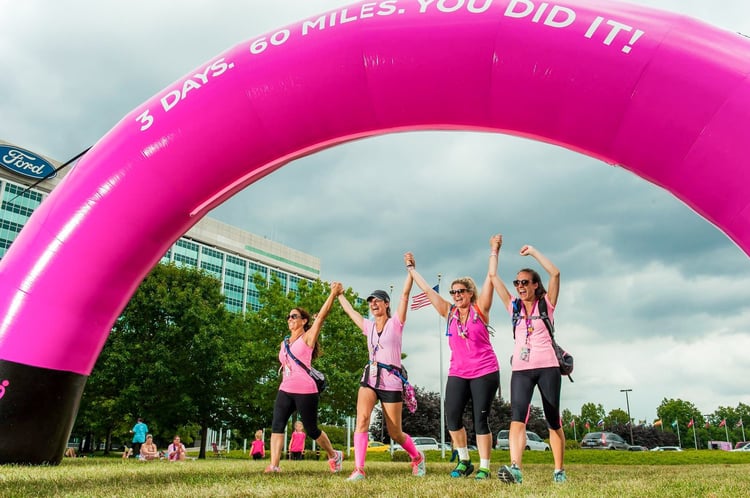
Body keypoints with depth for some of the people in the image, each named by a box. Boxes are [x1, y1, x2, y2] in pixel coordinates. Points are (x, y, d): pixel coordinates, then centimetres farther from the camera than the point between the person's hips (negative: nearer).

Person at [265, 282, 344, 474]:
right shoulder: (284, 343, 16)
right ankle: (274, 465, -14)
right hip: (285, 390, 6)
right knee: (276, 425, -12)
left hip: (305, 391, -6)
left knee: (311, 429, 3)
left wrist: (333, 293, -14)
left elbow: (322, 315, -11)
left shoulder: (308, 337, -3)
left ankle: (334, 456, 26)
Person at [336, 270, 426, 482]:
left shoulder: (395, 323, -1)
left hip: (391, 380, -4)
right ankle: (358, 469, -21)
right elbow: (350, 310, 26)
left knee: (395, 433, 4)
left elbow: (405, 294, -10)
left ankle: (417, 457, 33)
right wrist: (339, 295, 35)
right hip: (370, 378, 4)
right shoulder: (368, 326, 12)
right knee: (362, 419, -21)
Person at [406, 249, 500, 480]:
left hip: (485, 372, -3)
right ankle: (464, 461, 14)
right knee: (452, 418, -5)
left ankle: (484, 467, 10)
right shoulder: (449, 312, 7)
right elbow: (427, 289, 10)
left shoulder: (480, 309, -1)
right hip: (457, 373, 4)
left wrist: (493, 253, -4)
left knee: (480, 420, -1)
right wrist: (411, 268, 14)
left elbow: (490, 278, -5)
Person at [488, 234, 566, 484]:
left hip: (547, 367, -2)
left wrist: (533, 252, -5)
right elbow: (493, 277, 11)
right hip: (521, 369, 2)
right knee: (517, 417, -17)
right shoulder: (514, 306, 12)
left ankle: (559, 470, 15)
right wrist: (495, 251, 15)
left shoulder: (546, 304, 5)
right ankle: (515, 468, -28)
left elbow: (555, 273, -10)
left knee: (553, 420, 5)